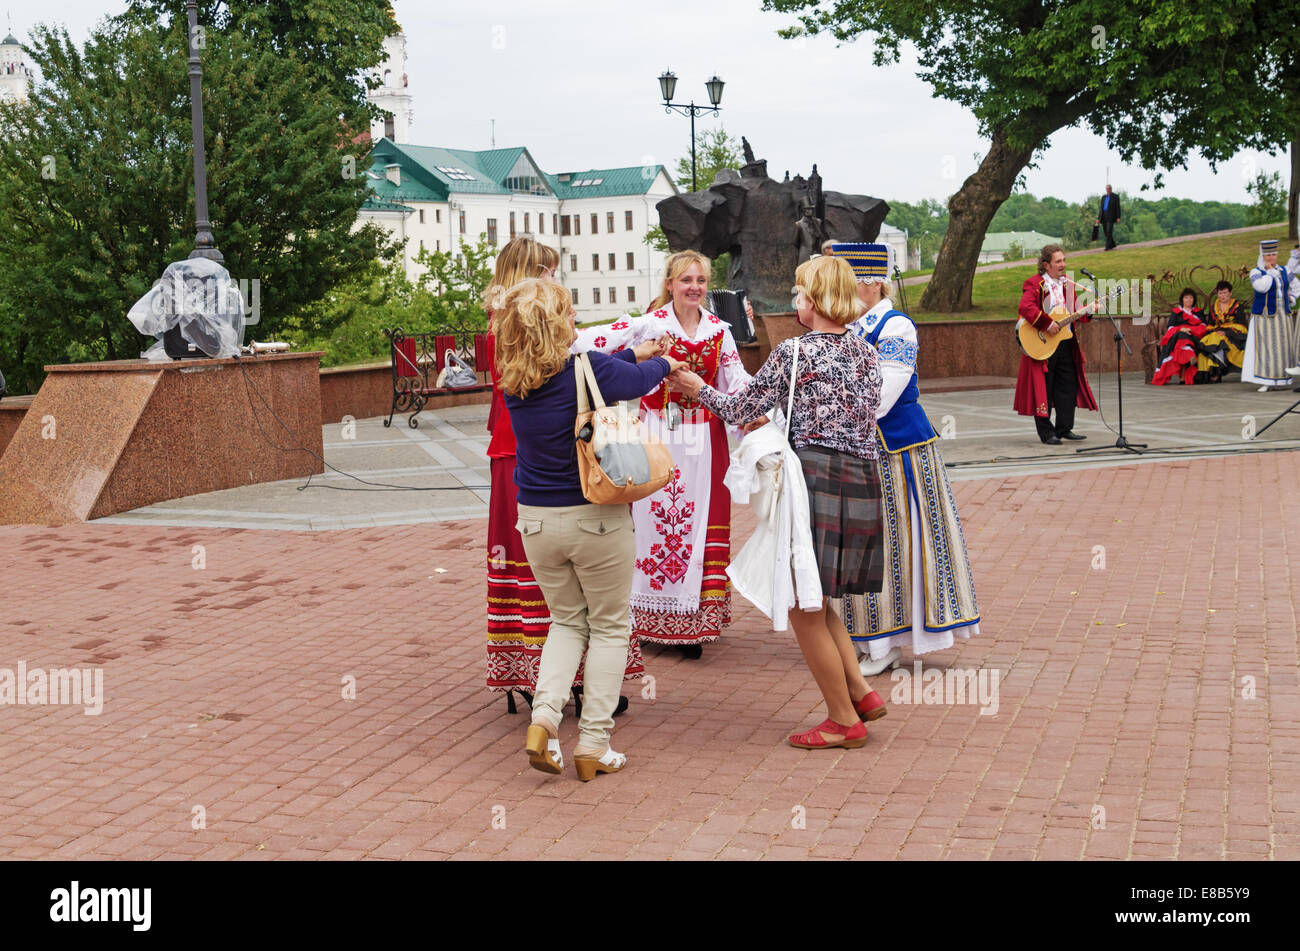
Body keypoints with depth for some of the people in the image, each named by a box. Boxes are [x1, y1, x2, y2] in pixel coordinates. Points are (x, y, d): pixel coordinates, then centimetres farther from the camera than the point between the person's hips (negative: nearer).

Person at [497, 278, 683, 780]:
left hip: (536, 520, 5)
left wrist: (636, 353, 28)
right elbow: (640, 378, 3)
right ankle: (593, 744, 12)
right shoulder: (589, 371, -19)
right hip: (596, 518, -4)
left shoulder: (513, 381, -3)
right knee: (609, 626, 12)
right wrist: (663, 364, 26)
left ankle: (543, 718, 3)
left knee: (567, 620, 22)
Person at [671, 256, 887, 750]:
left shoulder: (795, 352, -7)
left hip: (813, 474, -7)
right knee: (815, 599, 21)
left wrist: (700, 389, 20)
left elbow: (742, 408, 1)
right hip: (863, 479, 7)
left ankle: (844, 719, 10)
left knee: (804, 607, 3)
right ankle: (861, 692, 14)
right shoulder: (866, 352, 13)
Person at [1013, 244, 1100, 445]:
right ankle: (1046, 433, 7)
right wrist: (1048, 325, -27)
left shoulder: (1066, 284, 13)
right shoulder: (1034, 284, -11)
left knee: (1069, 384, 8)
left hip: (1065, 342, 7)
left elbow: (1074, 313, 19)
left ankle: (1064, 428, 18)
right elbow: (1025, 308, -27)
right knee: (1043, 388, -1)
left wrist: (1089, 310, -1)